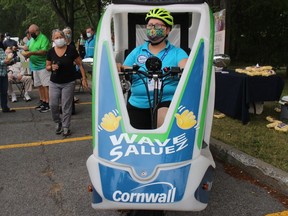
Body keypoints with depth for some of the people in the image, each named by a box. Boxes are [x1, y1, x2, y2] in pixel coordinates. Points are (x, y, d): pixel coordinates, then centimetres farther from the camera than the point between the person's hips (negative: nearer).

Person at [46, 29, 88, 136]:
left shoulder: (71, 49, -8)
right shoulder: (51, 52, 0)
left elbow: (80, 64, -4)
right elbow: (47, 67, 9)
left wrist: (84, 78, -8)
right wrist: (51, 67, -14)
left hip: (68, 83, -2)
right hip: (54, 83, 3)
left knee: (66, 106, 1)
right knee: (53, 105, 1)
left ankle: (66, 127, 15)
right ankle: (58, 123, 26)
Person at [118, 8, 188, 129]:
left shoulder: (177, 52, 4)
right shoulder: (137, 51, 11)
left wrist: (180, 70, -38)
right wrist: (117, 69, -19)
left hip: (166, 102, -3)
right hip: (137, 104, 3)